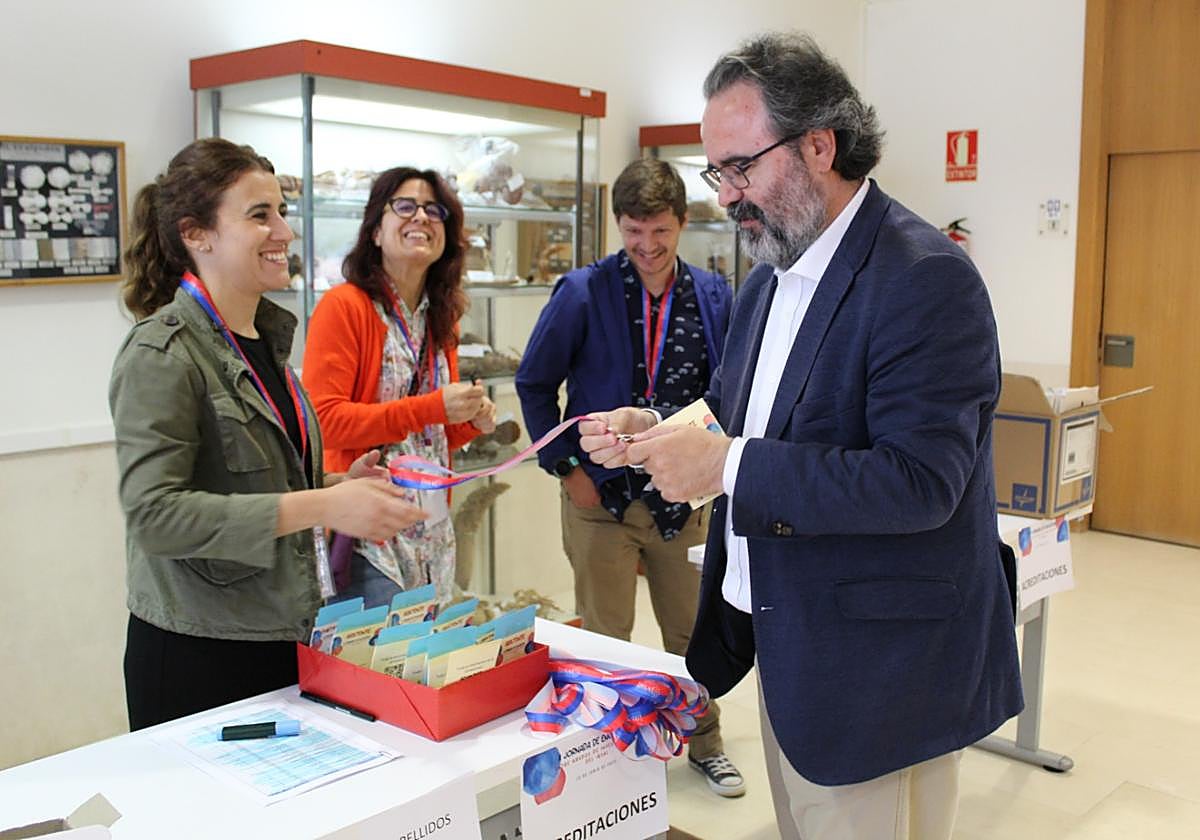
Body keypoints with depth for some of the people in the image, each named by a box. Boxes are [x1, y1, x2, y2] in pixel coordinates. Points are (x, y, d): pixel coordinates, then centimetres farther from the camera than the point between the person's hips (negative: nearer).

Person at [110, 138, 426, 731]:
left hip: (283, 638, 7)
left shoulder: (266, 337, 10)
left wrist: (338, 485, 2)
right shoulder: (162, 353, -14)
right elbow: (153, 514, -23)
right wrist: (320, 506, -27)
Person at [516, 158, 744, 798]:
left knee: (693, 631, 15)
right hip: (602, 496, -3)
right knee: (605, 638, 9)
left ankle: (704, 744, 35)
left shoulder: (712, 296, 0)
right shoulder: (583, 293, -8)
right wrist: (567, 467, -6)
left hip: (685, 498, 3)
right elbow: (534, 383, -2)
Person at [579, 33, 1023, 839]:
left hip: (877, 673, -8)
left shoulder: (925, 278, -19)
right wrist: (653, 433, -2)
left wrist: (728, 465, -26)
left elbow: (919, 482, -26)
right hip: (786, 646, 8)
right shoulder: (770, 279, 9)